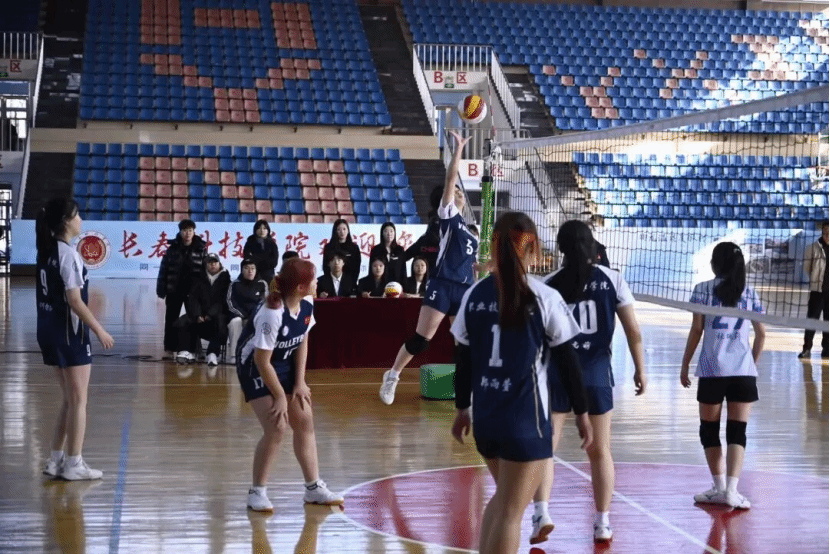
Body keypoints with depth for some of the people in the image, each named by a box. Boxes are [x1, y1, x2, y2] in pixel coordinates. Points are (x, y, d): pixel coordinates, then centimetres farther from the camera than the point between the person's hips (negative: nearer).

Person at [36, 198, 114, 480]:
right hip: (69, 332, -8)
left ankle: (56, 460, 21)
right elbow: (74, 301, -20)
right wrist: (100, 330, -14)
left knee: (70, 399, 18)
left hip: (49, 329, 8)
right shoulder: (68, 254, -17)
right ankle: (73, 464, 7)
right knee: (78, 401, 2)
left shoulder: (47, 250, 8)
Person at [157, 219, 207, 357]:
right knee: (171, 318, 6)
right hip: (174, 289, 1)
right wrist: (161, 289, -5)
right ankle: (171, 348, 15)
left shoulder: (201, 249, -2)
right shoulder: (173, 247, 0)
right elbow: (164, 268, 0)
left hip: (193, 290, -1)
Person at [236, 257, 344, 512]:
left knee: (305, 421, 5)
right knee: (276, 428, -16)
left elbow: (302, 342, 1)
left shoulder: (307, 303, -13)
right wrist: (280, 395, -18)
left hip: (285, 364, 7)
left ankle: (314, 487, 15)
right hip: (255, 367, -7)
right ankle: (257, 492, -1)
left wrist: (299, 382, -2)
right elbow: (262, 360, -26)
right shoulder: (272, 314, -34)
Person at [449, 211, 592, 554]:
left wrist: (462, 408, 19)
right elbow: (567, 360, -5)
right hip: (525, 420, -5)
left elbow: (463, 359, 8)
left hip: (484, 417, 5)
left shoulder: (475, 295, 2)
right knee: (510, 512, 2)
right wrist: (581, 412, 6)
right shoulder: (544, 298, -9)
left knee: (503, 499, 25)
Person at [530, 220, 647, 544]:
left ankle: (541, 513, -7)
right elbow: (633, 330, 0)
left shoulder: (549, 284, -3)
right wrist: (640, 369, 9)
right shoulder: (612, 279, -1)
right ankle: (603, 524, 16)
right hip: (596, 373, 1)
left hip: (557, 373, -1)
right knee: (600, 450, 12)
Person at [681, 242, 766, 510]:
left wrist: (684, 365, 5)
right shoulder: (749, 293, 9)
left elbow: (696, 330, -2)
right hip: (744, 370, 2)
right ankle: (731, 490, -7)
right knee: (737, 431, 2)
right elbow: (761, 334, 11)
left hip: (712, 369, -2)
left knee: (709, 429, 11)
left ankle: (720, 488, 9)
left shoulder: (703, 289, 0)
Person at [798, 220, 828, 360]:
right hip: (817, 290, -2)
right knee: (812, 318, -1)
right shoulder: (815, 247, -4)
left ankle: (826, 349, 14)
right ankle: (806, 348, 5)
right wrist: (816, 279, 5)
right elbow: (807, 266, 6)